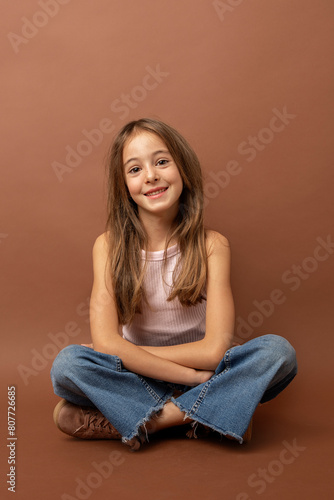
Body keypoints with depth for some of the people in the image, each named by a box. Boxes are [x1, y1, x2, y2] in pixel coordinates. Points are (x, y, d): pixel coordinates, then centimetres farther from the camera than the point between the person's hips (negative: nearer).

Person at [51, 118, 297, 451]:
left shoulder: (212, 245, -10)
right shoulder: (110, 246, -9)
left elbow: (214, 349, -17)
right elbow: (105, 341, -20)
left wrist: (123, 351, -15)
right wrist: (192, 376, -24)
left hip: (203, 373, 1)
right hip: (135, 380, 0)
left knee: (278, 351, -24)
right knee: (66, 364, -29)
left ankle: (153, 418, -22)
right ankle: (209, 416, -21)